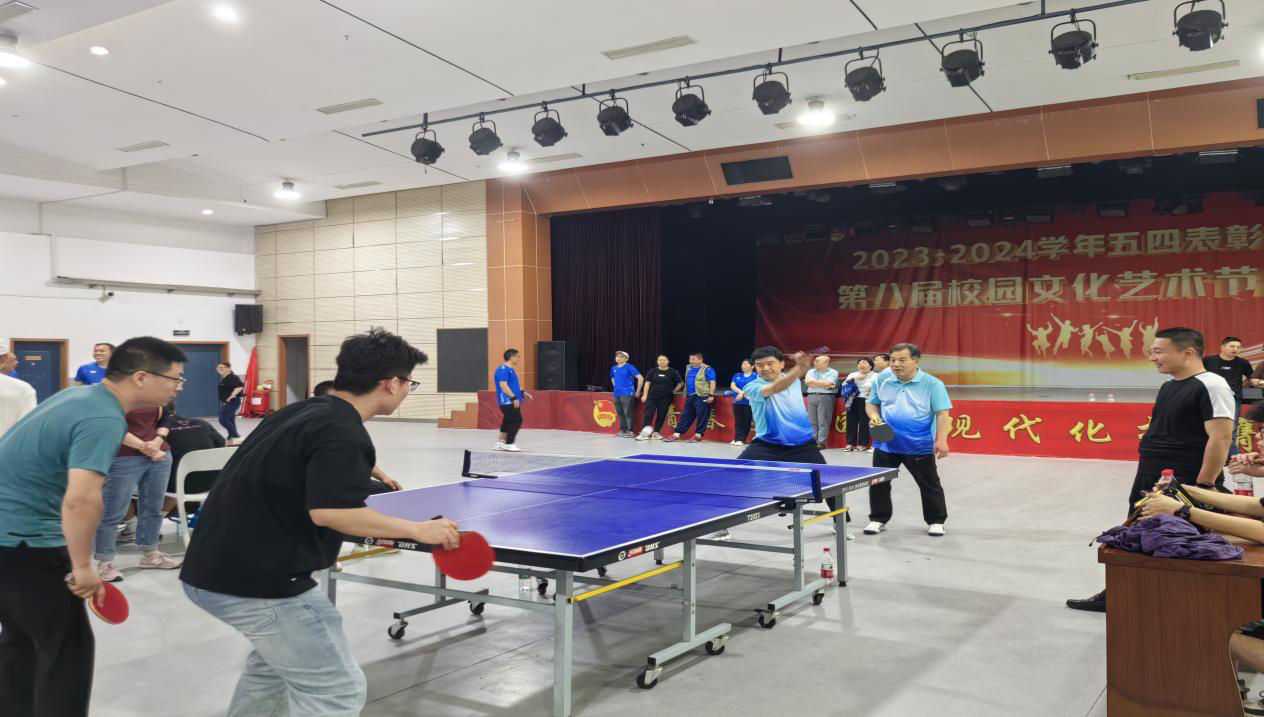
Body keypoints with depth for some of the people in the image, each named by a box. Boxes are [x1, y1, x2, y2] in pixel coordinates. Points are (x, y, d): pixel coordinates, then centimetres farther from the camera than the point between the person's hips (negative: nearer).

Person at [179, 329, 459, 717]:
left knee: (276, 661, 32)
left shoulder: (301, 412, 11)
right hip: (257, 582, -10)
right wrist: (417, 530, -22)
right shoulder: (342, 432, -17)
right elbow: (329, 511, -30)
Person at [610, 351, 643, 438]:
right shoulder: (613, 368, 11)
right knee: (620, 413, 11)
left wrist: (637, 392, -8)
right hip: (617, 394, 6)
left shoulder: (629, 367, -8)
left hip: (627, 394, -6)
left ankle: (630, 431, 1)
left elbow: (641, 378, -11)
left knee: (628, 413, -5)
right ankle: (622, 430, 20)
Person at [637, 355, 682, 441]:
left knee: (661, 415, 3)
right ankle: (644, 433, -14)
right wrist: (645, 395, 0)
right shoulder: (653, 371, 5)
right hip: (652, 396, 0)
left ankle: (656, 432, 15)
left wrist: (673, 391, -1)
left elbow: (680, 383, 6)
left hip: (665, 397, 0)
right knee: (649, 413, -10)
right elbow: (647, 383, 6)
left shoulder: (673, 372, 1)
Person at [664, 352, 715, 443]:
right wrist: (686, 394, 24)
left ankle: (698, 435, 5)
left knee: (701, 416, -3)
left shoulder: (707, 369, -8)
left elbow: (712, 382, -12)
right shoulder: (689, 368, 14)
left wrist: (711, 395, -19)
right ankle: (676, 434, 7)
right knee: (685, 415, 7)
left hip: (702, 396, -7)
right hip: (690, 396, 7)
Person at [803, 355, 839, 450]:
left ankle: (821, 442, -7)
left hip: (826, 397, -4)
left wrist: (813, 381, -3)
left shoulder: (833, 372, 4)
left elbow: (828, 383, -11)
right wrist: (823, 386, -8)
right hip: (812, 396, 4)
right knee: (812, 420, 0)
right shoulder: (810, 371, 17)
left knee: (823, 421, -7)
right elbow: (807, 383, 0)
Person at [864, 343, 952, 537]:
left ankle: (936, 521, 24)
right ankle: (878, 519, 23)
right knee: (878, 483, 7)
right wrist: (874, 417, -7)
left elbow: (942, 414, -10)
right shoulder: (881, 381, 1)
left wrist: (941, 440, -20)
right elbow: (871, 403, 14)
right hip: (885, 445, 3)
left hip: (920, 446, -3)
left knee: (930, 485, 8)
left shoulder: (932, 384, -9)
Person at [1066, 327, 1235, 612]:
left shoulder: (1210, 386, -15)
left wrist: (1204, 488, -20)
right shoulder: (1168, 386, 13)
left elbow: (1220, 438, -20)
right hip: (1150, 482, 9)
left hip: (1185, 487, -9)